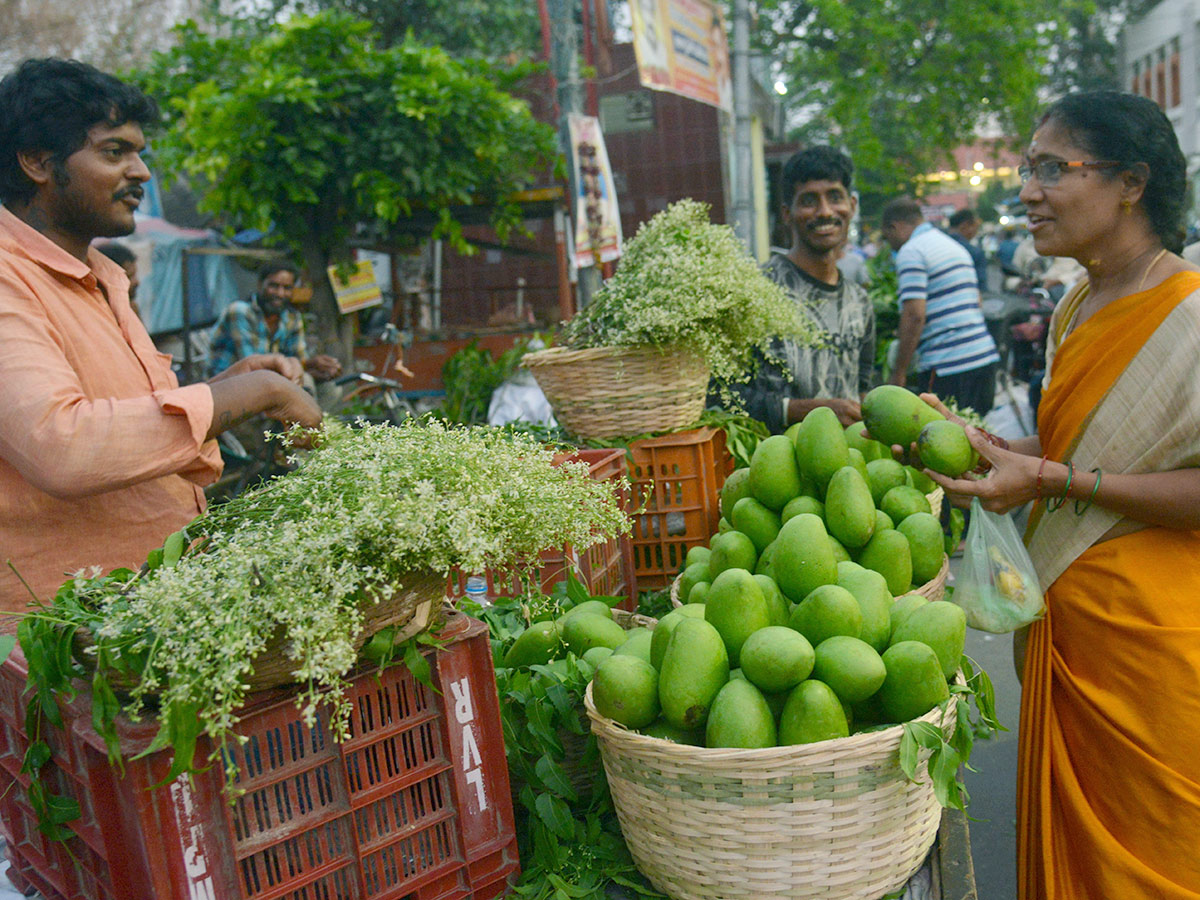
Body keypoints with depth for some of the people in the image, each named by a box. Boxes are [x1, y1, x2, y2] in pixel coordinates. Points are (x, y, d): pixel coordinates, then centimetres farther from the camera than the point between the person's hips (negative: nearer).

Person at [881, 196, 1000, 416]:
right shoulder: (955, 246, 21)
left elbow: (914, 316, -16)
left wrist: (898, 373, -12)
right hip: (986, 358, 9)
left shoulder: (910, 252, -7)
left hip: (947, 368, -9)